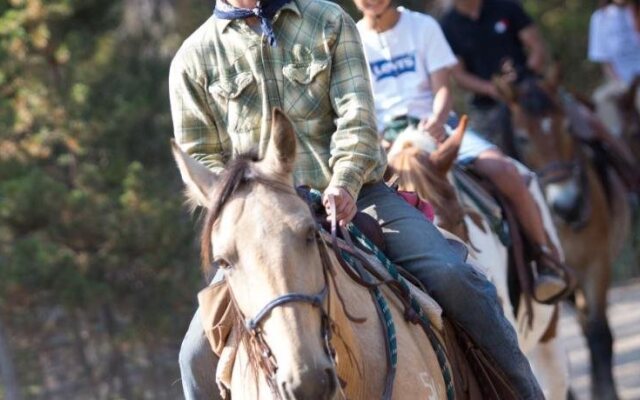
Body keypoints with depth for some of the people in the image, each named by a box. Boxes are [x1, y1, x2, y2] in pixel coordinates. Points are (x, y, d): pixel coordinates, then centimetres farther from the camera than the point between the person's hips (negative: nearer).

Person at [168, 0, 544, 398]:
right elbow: (201, 161, 7)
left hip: (355, 195, 0)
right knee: (201, 353, -13)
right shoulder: (195, 59, 7)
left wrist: (345, 183, -21)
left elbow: (357, 117, -2)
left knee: (452, 277, -21)